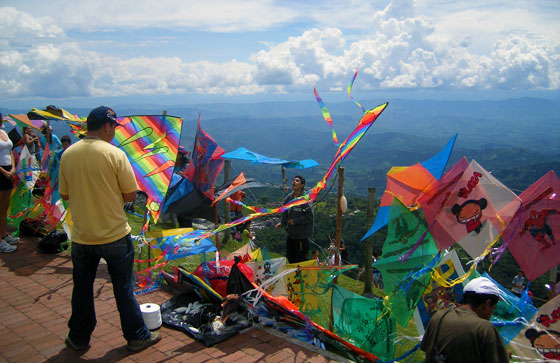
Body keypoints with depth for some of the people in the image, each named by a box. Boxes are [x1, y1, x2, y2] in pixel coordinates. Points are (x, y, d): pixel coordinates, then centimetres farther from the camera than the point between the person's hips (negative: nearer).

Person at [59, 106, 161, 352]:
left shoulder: (68, 155, -2)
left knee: (82, 288, 19)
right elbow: (130, 196, -11)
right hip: (114, 235, -3)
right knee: (124, 289, 10)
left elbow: (65, 195, 7)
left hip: (81, 237, 4)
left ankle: (79, 338, 34)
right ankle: (137, 336, 23)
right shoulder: (115, 154, -15)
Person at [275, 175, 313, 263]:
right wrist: (281, 223, -2)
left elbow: (310, 216, -16)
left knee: (300, 259, 0)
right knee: (290, 258, 17)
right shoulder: (289, 197, 5)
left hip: (302, 236, -6)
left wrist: (295, 221, -16)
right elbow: (285, 213, 15)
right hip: (290, 234, 6)